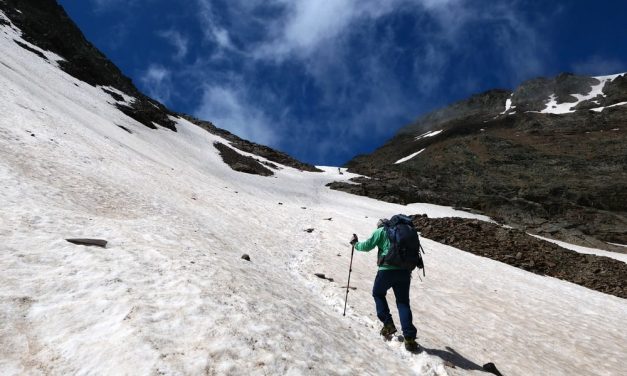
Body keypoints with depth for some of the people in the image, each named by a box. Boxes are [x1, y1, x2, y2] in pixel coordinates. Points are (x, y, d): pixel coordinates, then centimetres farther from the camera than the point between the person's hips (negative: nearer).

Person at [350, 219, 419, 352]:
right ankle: (409, 338, 1)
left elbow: (367, 246, 2)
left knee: (378, 294, 21)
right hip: (405, 271, 4)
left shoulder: (381, 231, 5)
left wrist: (356, 244, 20)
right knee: (403, 302, 10)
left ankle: (388, 324, 11)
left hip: (387, 269, -4)